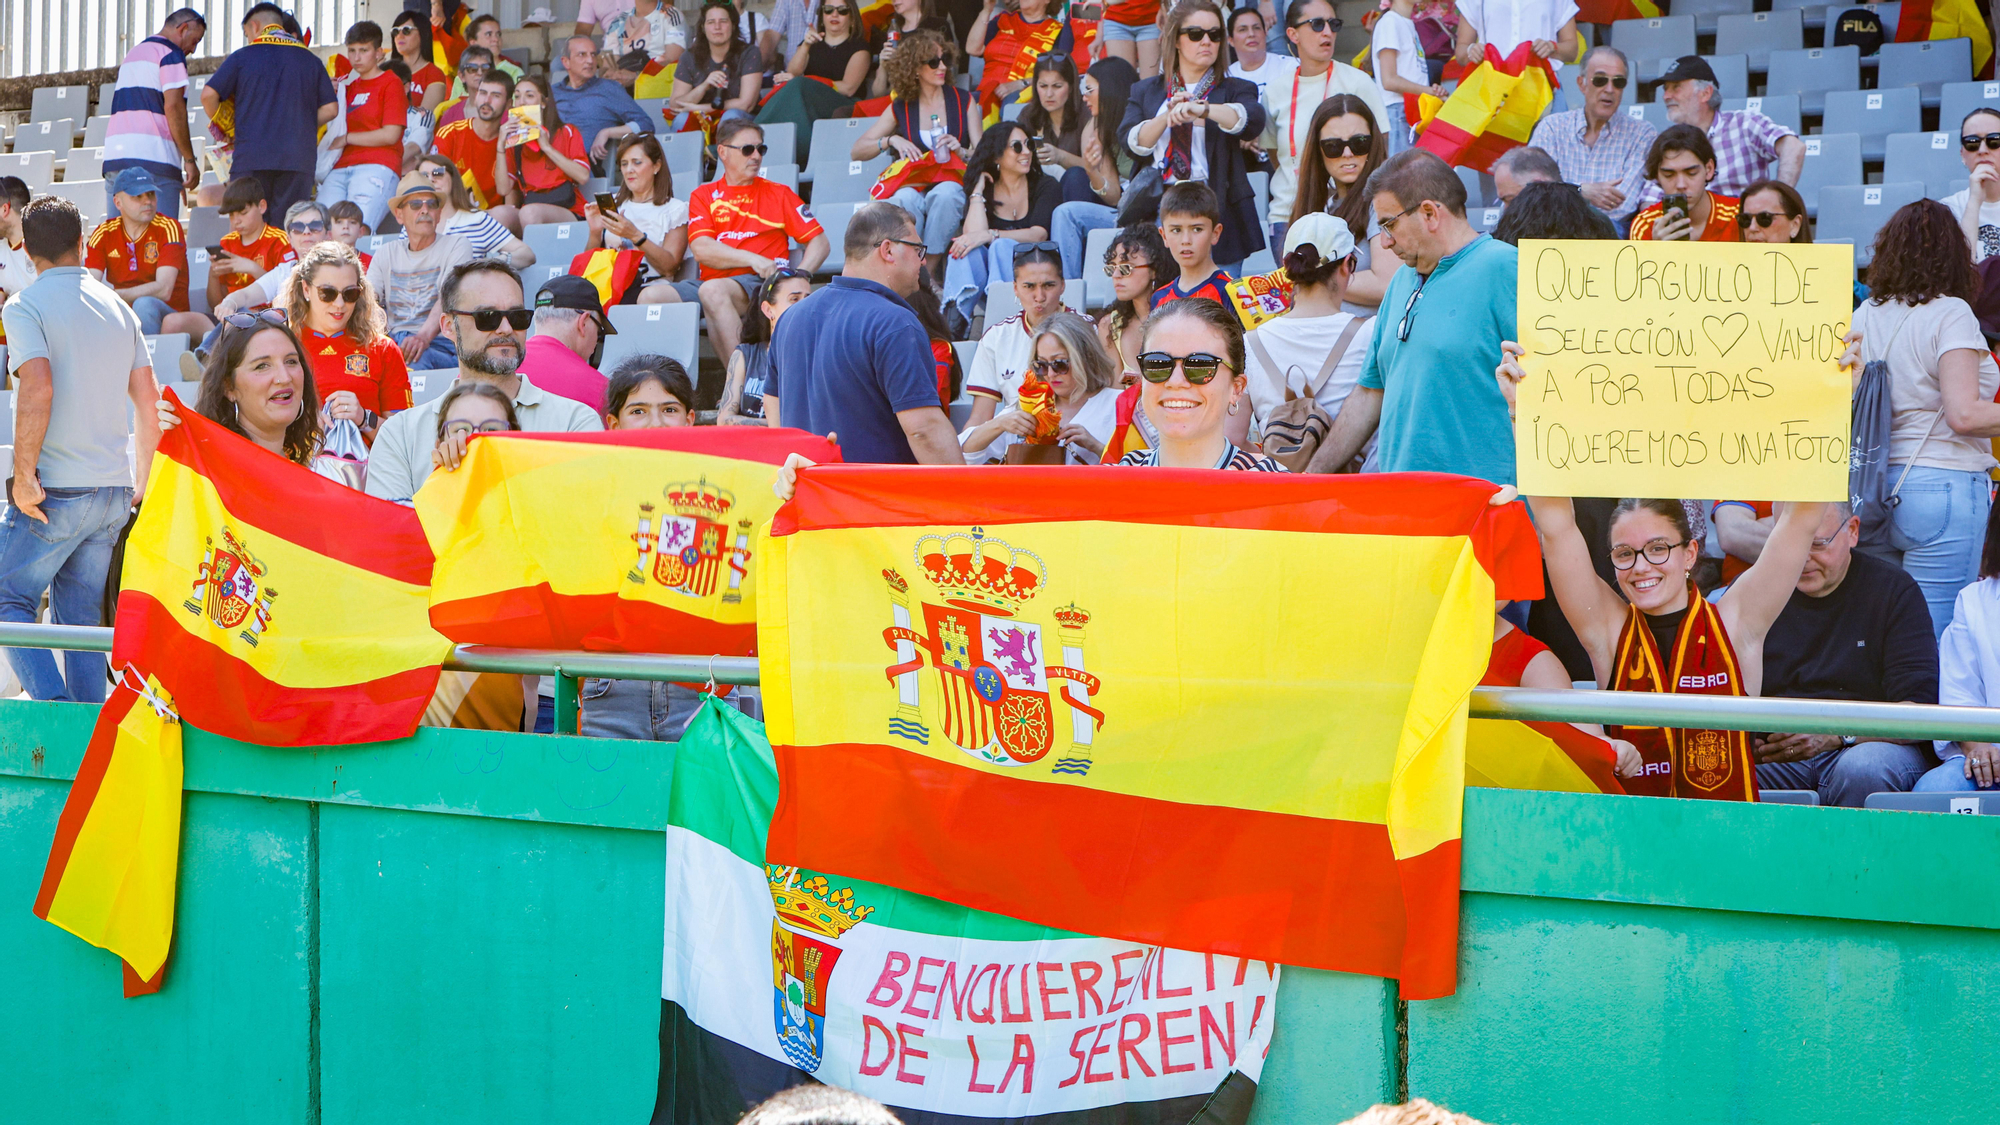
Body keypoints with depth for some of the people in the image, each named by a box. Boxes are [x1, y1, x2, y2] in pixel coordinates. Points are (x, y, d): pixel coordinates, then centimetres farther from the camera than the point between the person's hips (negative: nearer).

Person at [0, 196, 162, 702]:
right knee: (81, 615, 12)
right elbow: (149, 406, 10)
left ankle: (56, 706, -12)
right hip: (113, 489, 6)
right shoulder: (120, 308, 12)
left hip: (55, 490, -5)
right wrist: (141, 483, 18)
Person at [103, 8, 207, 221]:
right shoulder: (171, 53, 0)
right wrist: (190, 159, -9)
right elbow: (173, 106, -11)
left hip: (113, 155, 8)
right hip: (153, 156, -8)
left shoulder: (132, 54, 27)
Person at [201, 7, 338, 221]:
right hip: (298, 160, 2)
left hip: (251, 157, -2)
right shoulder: (310, 59, 13)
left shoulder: (242, 56, 6)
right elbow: (330, 108, 9)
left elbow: (208, 95, 0)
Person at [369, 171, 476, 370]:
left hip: (441, 343, -3)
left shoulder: (456, 246, 7)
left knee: (415, 360, -40)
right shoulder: (385, 253, 21)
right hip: (393, 341, 3)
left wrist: (424, 336, -31)